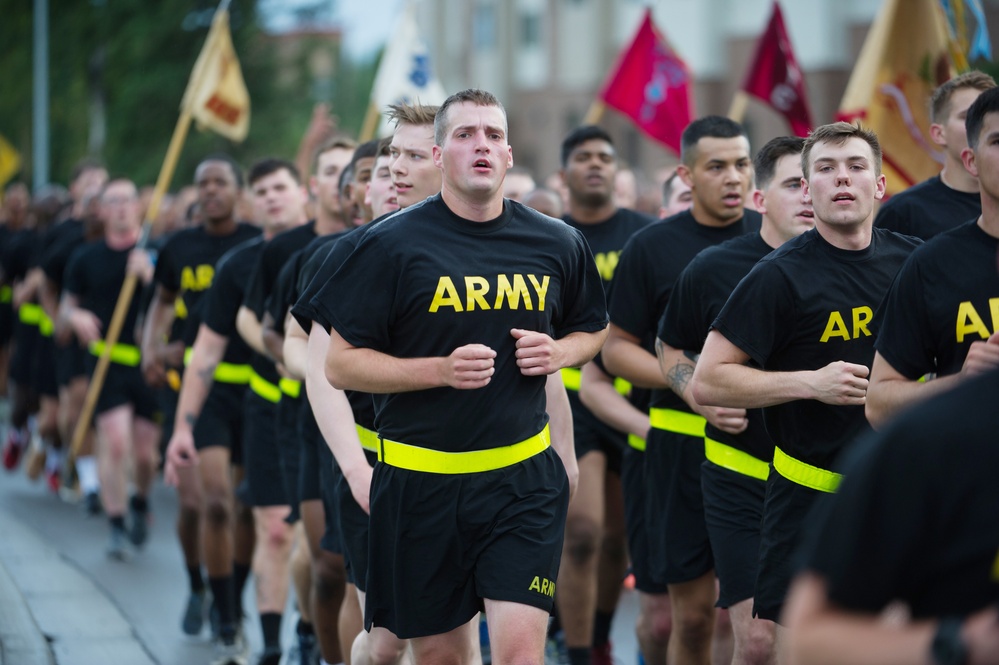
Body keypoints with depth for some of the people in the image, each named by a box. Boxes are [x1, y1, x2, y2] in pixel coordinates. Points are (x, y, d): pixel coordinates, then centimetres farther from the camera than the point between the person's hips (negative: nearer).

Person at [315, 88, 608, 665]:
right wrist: (441, 369, -18)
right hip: (421, 481, -1)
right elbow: (341, 364, -5)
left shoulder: (557, 244, 4)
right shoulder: (394, 244, -6)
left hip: (524, 478, 1)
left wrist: (560, 351, -2)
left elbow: (593, 330, 22)